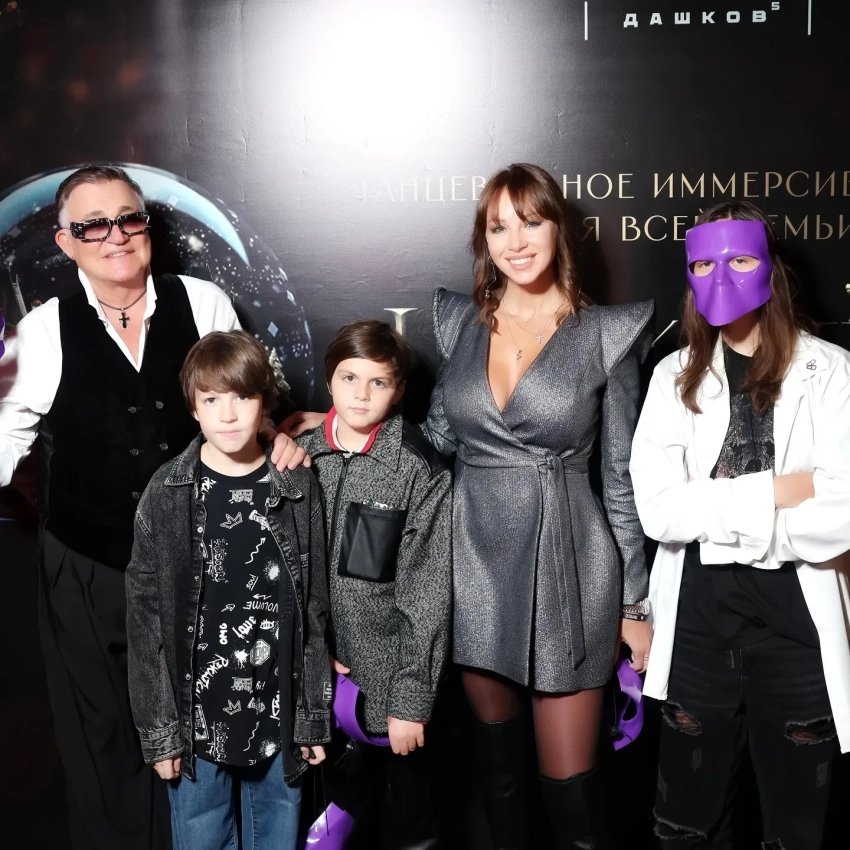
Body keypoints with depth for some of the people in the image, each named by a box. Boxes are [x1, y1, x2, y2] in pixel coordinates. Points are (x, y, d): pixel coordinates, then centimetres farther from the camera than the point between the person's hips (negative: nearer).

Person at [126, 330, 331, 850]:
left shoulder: (298, 488, -3)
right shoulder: (168, 493, -6)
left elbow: (315, 608, 0)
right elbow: (145, 613, -4)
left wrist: (315, 716, 1)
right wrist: (159, 728, -5)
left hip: (278, 710, 1)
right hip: (197, 711, -1)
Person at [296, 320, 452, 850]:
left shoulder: (421, 470, -11)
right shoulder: (303, 457, 1)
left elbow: (426, 594, -11)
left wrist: (412, 700, -11)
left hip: (392, 680, -3)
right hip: (326, 676, 3)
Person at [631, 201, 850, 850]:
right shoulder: (675, 376, 4)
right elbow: (658, 510, -9)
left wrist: (715, 513, -13)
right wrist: (773, 492, -15)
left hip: (797, 620, -2)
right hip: (697, 621, 2)